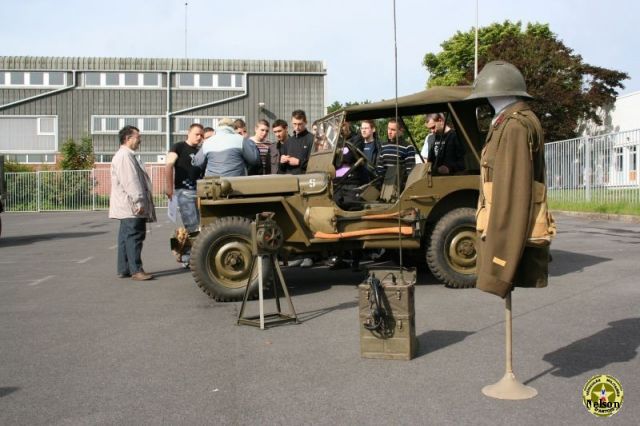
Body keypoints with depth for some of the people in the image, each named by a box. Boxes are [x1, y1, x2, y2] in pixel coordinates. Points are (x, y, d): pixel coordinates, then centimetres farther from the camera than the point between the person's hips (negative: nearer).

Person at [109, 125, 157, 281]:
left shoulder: (127, 155, 21)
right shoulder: (125, 156, -13)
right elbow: (130, 181, -22)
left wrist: (139, 202, 22)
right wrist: (139, 201, -24)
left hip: (128, 206, 11)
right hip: (132, 206, -11)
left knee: (126, 237, 11)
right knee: (134, 236, -10)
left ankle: (123, 269, 15)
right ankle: (136, 270, -9)